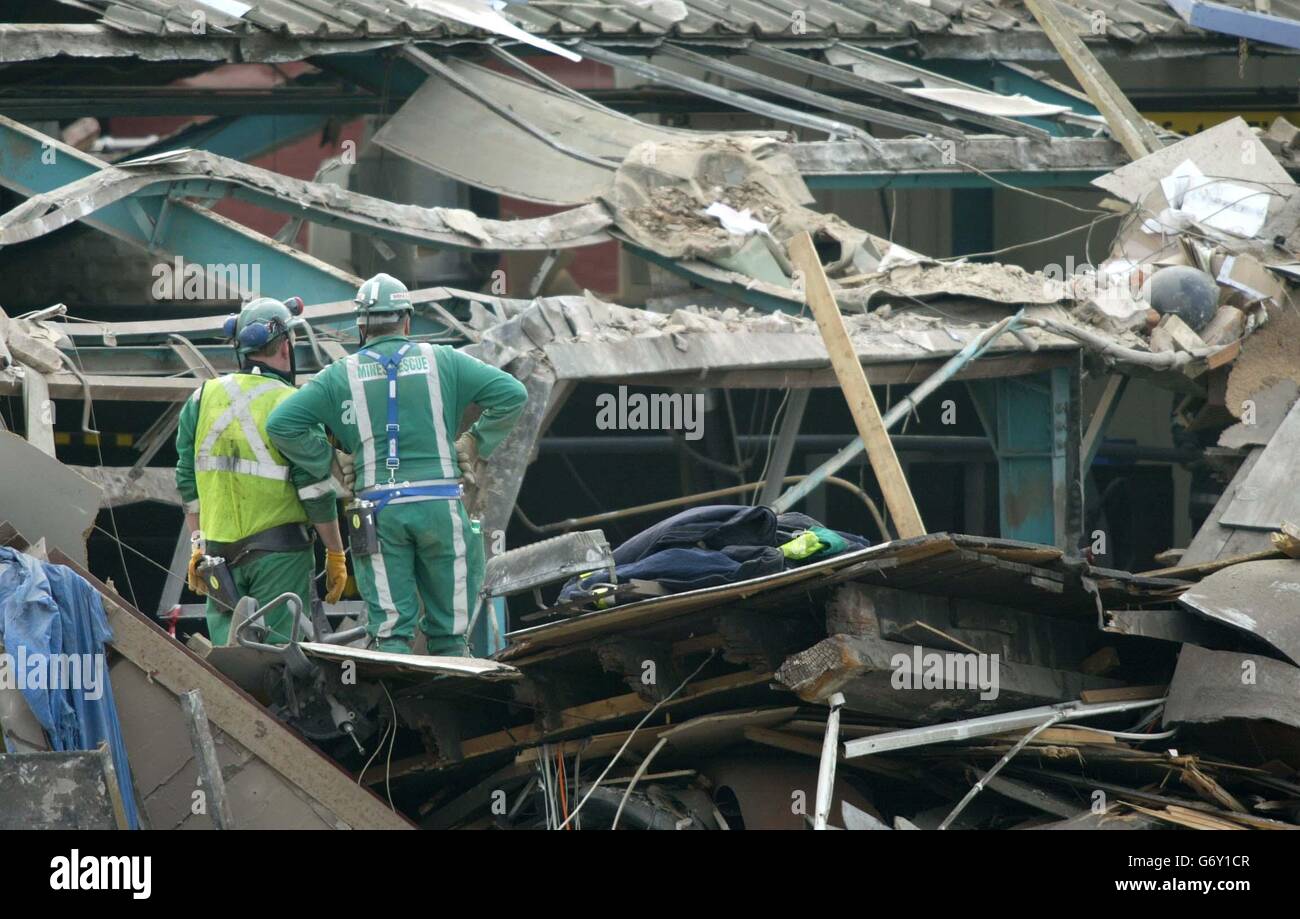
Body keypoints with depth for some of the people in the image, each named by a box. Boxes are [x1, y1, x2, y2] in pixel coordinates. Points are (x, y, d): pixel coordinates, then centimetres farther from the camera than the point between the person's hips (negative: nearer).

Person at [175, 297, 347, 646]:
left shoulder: (202, 398, 7)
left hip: (219, 549, 4)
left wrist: (198, 544, 20)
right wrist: (336, 554, -1)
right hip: (279, 552, -4)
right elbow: (315, 489, -9)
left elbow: (188, 483, 11)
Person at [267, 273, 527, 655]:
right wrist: (475, 444, 9)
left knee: (389, 631, 1)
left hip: (378, 510, 0)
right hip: (440, 508, 0)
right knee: (448, 632, 7)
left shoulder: (341, 375, 6)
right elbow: (512, 394, 1)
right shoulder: (442, 361, 6)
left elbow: (281, 423, -1)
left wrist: (328, 464, 7)